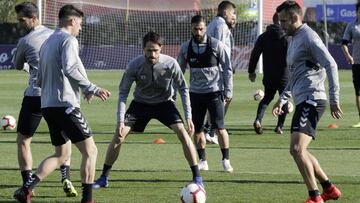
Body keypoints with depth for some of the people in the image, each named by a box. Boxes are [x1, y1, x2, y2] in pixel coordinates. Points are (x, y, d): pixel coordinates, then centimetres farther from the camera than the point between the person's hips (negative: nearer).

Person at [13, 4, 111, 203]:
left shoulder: (47, 43, 21)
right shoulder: (68, 40, -7)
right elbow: (70, 69, -23)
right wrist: (92, 89, -21)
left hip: (47, 105, 9)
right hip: (65, 104, -9)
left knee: (61, 154, 16)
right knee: (90, 150, -2)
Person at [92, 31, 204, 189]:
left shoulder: (170, 63, -22)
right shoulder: (134, 65, -22)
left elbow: (183, 89, -9)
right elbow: (123, 92, -13)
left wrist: (188, 117, -13)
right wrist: (120, 121, -20)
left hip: (164, 103, -1)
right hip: (141, 103, 1)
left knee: (182, 133, -20)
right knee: (119, 135, -11)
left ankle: (197, 177, -9)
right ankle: (104, 178, 3)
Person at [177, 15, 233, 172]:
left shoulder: (216, 45, -6)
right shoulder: (185, 48, 2)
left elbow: (227, 68, -1)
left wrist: (228, 90, -5)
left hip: (214, 91, -3)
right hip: (195, 93, 3)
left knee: (219, 127, -9)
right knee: (197, 129, 5)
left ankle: (226, 160, 2)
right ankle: (202, 161, 17)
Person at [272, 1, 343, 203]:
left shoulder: (309, 37, -11)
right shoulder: (294, 39, 20)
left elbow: (331, 65, -18)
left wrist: (335, 99, -21)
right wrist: (283, 99, 23)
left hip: (311, 100, -11)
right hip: (302, 101, 11)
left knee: (297, 149, -19)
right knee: (300, 151, 15)